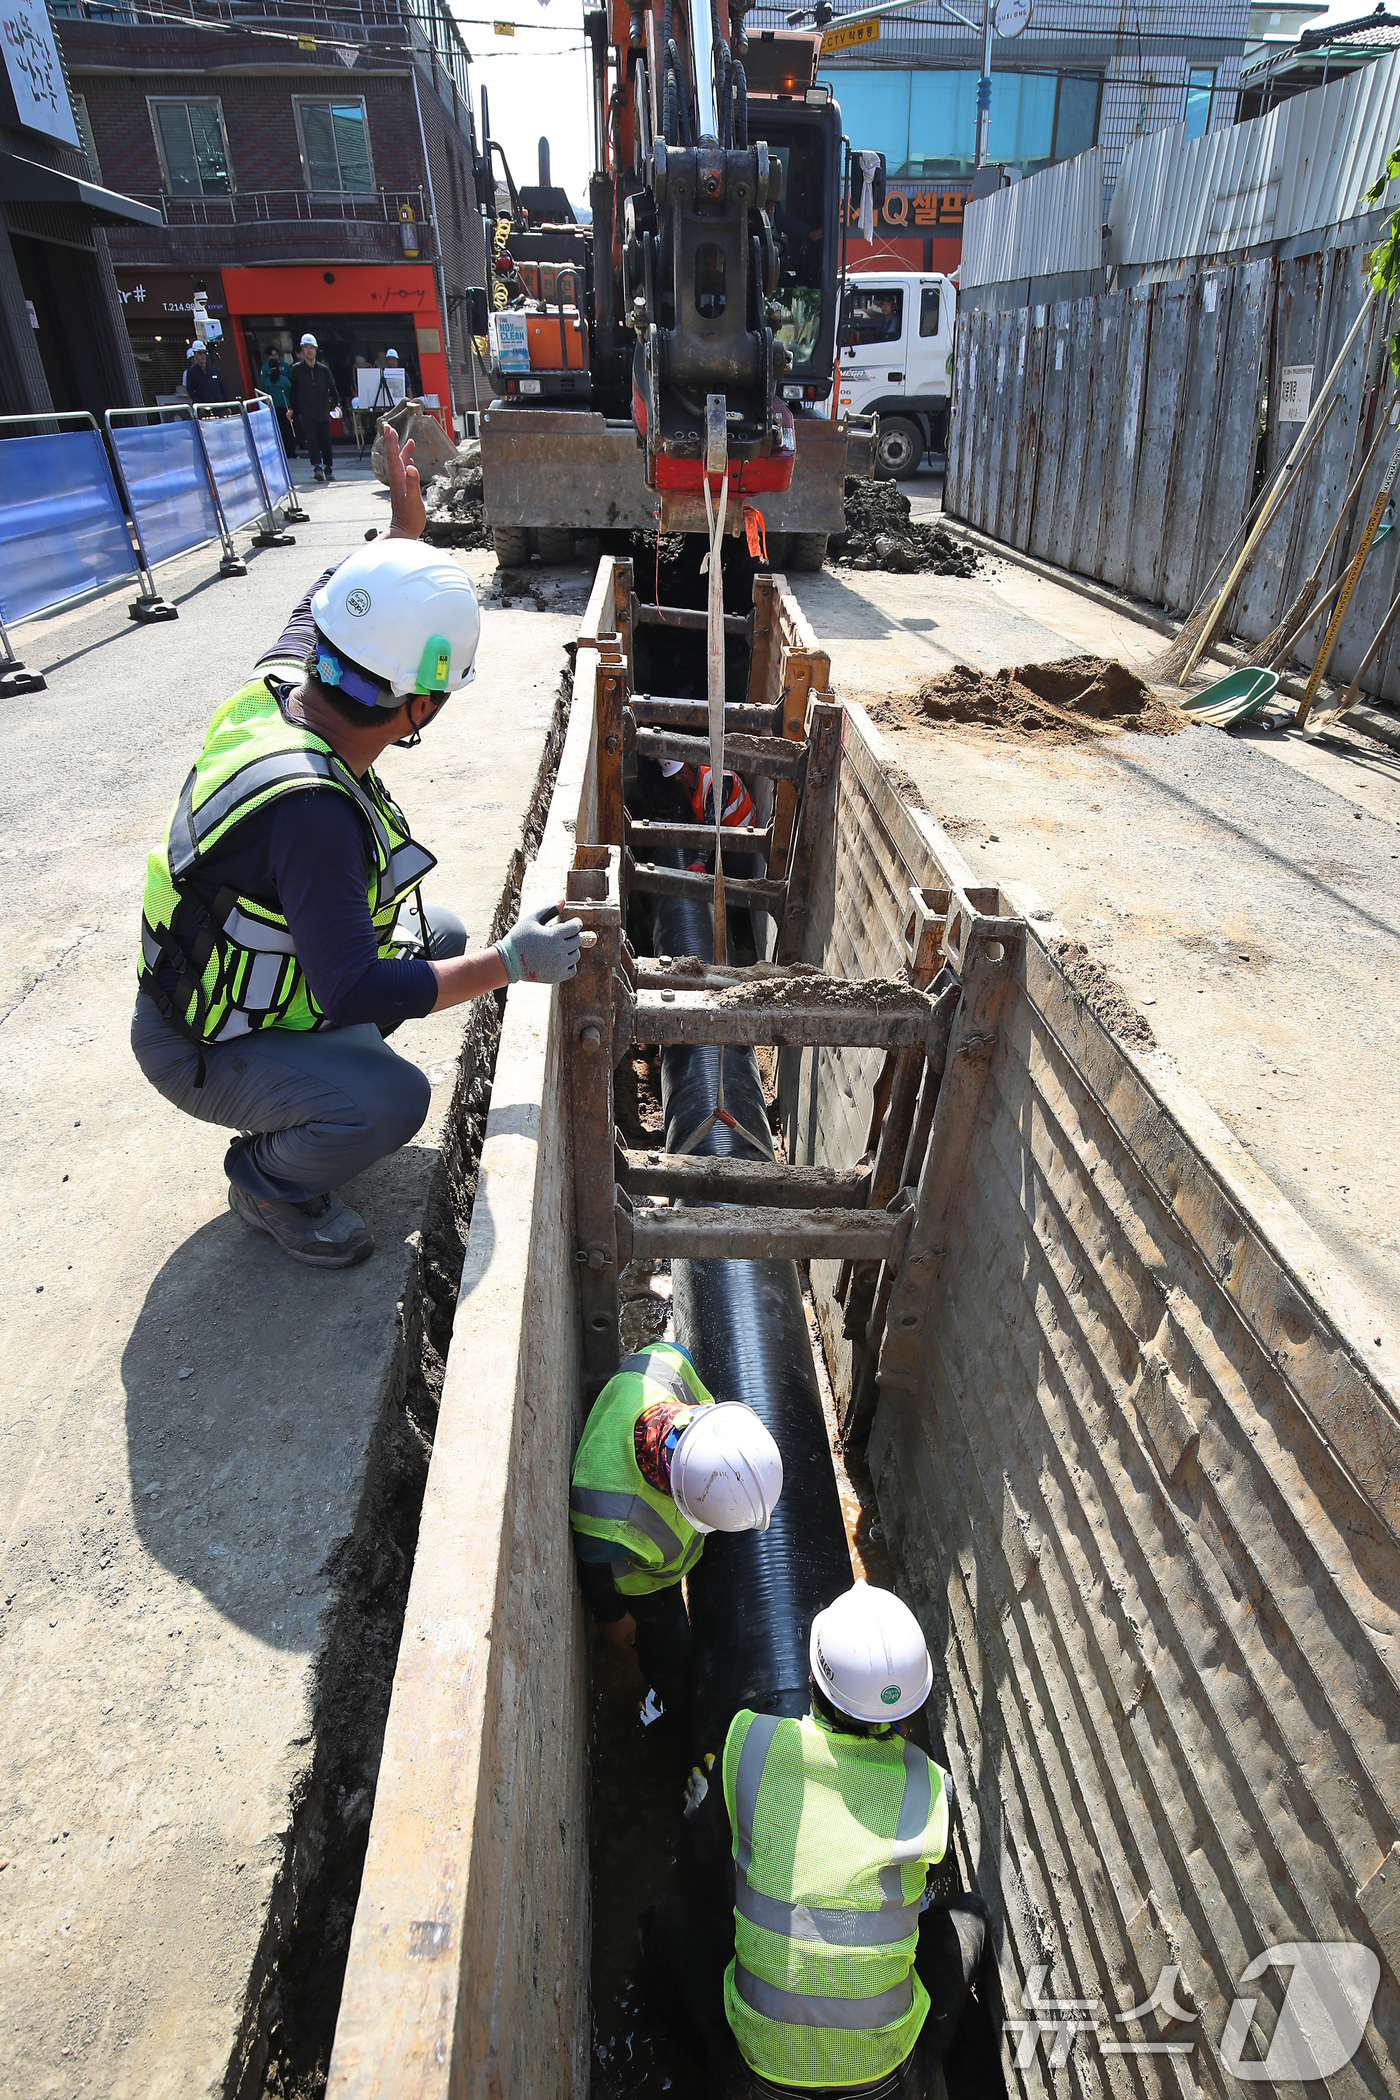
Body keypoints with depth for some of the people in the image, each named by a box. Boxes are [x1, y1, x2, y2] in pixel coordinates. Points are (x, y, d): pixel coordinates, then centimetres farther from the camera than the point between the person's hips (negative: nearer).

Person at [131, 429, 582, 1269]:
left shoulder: (283, 679, -12)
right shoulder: (309, 810, -39)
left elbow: (337, 607, 12)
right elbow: (356, 991, -38)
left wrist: (406, 523, 11)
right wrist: (512, 963, -33)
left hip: (245, 976, 9)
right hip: (199, 1045, -9)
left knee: (442, 936, 12)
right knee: (392, 1098, -31)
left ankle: (311, 1077, 22)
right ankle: (268, 1182, 2)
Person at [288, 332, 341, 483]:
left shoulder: (324, 369, 7)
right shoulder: (297, 369, 4)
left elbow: (332, 388, 6)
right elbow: (293, 390, 10)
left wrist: (336, 404, -11)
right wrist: (292, 407, 8)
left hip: (323, 412, 2)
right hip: (305, 413, -2)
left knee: (325, 442, 8)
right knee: (311, 439, -17)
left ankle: (328, 469, 19)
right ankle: (317, 467, -26)